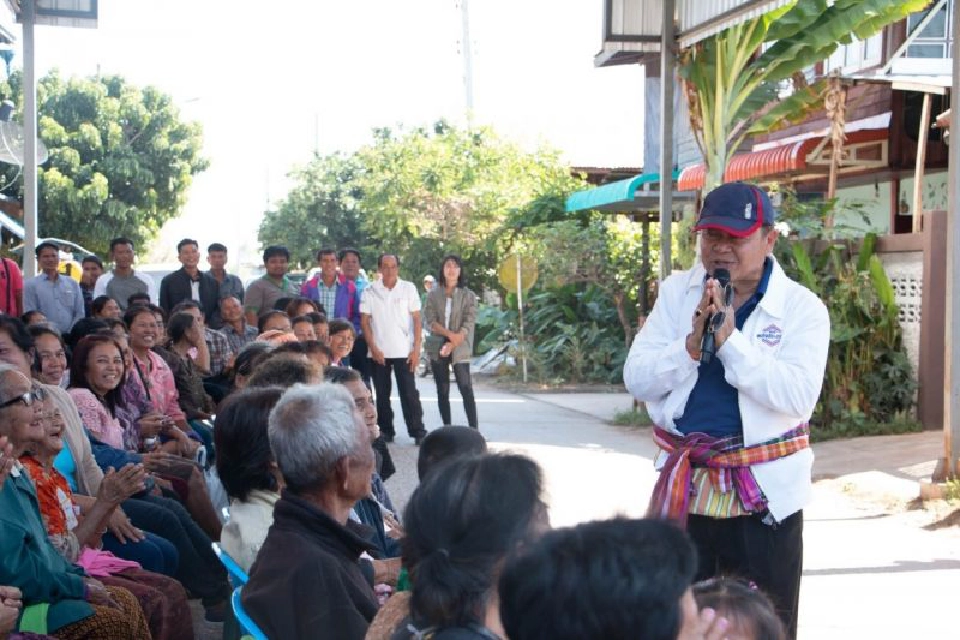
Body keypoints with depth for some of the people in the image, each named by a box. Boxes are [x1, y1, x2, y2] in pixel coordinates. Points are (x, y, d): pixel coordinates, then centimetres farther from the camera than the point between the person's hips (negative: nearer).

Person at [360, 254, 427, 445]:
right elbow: (365, 321, 2)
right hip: (379, 352, 1)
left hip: (404, 351, -1)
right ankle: (386, 431, 16)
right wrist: (373, 348, -7)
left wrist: (416, 348, -6)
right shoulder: (370, 292, 2)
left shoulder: (408, 289, 1)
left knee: (409, 393, -4)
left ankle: (417, 431, -2)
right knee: (382, 394, 7)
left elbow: (417, 319, 1)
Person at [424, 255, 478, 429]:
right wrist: (449, 334, -18)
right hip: (437, 347, 2)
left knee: (466, 388, -11)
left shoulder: (468, 295, 2)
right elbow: (429, 321, -2)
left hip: (460, 349, -2)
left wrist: (452, 344, -17)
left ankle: (474, 430, -13)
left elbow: (468, 324, -5)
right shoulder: (433, 294, 7)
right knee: (442, 390, 6)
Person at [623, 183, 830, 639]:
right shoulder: (676, 292, 4)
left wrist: (729, 337, -22)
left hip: (764, 492, -3)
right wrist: (692, 342, -18)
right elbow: (636, 380, -2)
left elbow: (799, 399, -19)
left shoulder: (802, 308, -6)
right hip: (683, 489, 3)